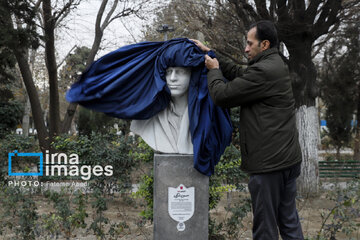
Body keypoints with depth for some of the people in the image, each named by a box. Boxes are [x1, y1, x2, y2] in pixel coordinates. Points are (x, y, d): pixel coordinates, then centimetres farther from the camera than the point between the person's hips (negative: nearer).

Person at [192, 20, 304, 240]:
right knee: (289, 222, 16)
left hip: (269, 163, -10)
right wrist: (211, 54, 20)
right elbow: (239, 73, 21)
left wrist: (214, 70, 5)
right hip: (289, 158, 10)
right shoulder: (276, 65, 13)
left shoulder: (263, 71, -18)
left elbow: (222, 95, -14)